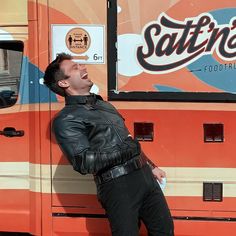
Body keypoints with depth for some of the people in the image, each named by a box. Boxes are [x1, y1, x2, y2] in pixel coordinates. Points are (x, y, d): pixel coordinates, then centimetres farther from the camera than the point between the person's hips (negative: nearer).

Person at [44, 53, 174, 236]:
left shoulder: (104, 104, 20)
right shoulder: (66, 119, -7)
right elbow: (84, 163, -17)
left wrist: (151, 167, 23)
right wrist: (125, 151, -15)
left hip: (145, 177, 8)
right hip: (117, 186, -7)